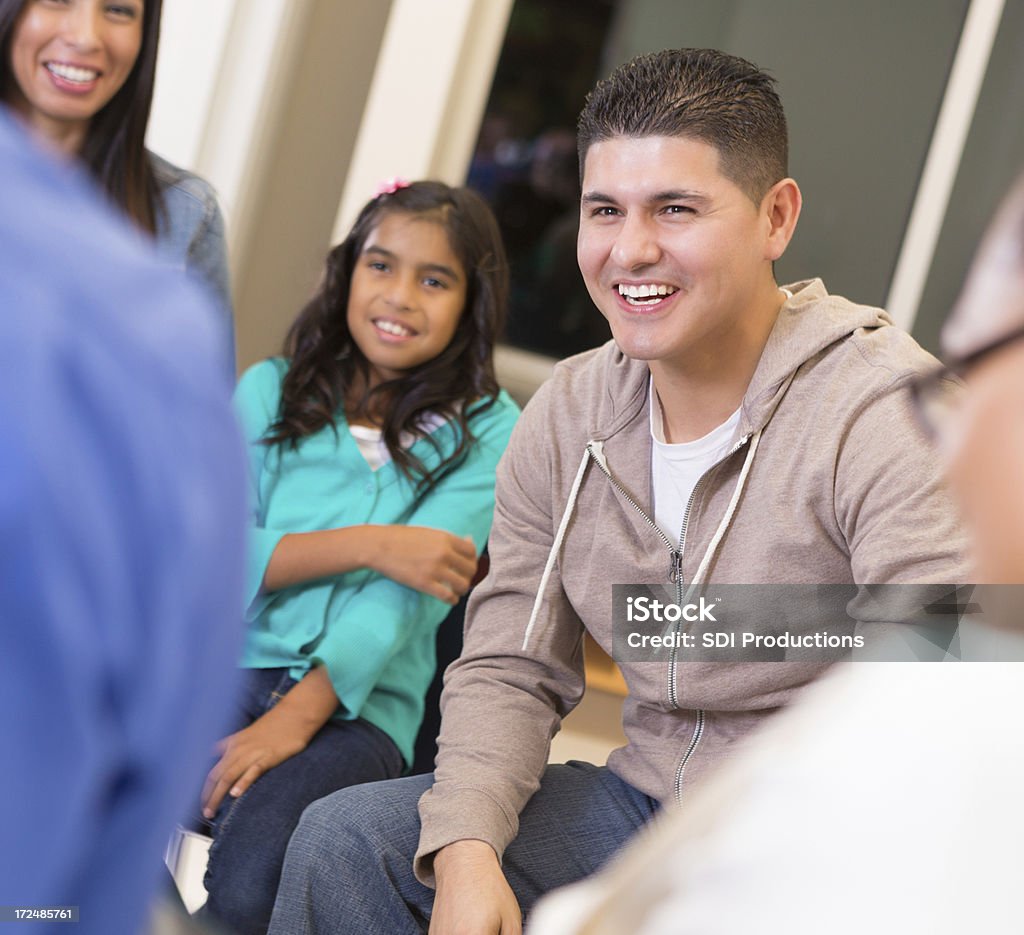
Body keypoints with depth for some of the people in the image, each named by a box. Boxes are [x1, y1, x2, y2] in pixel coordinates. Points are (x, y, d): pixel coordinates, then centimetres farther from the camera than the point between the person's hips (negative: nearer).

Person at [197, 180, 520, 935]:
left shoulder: (485, 433, 3)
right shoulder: (271, 392, 12)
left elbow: (405, 596, -8)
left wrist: (298, 714, -20)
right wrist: (368, 545, -11)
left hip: (357, 706, -2)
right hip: (228, 665, 2)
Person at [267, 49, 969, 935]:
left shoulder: (890, 417, -19)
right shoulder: (566, 414, 3)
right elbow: (509, 671, 5)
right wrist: (467, 851, -14)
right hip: (642, 804, 6)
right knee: (345, 838, -5)